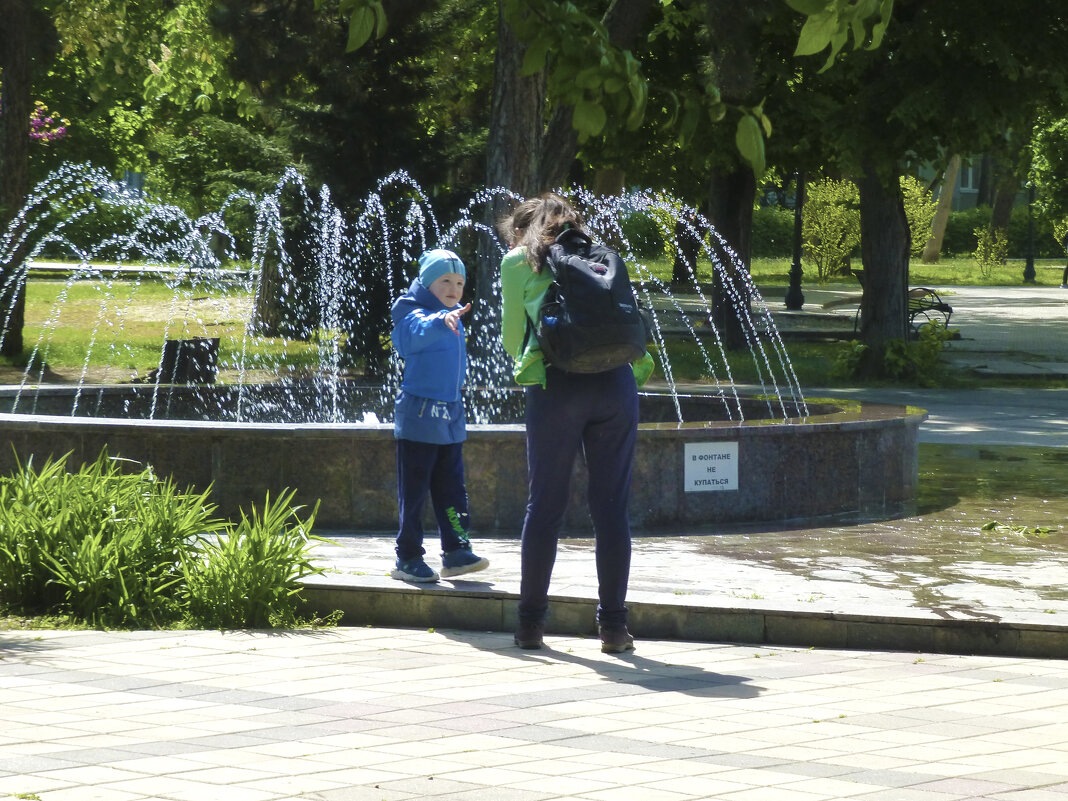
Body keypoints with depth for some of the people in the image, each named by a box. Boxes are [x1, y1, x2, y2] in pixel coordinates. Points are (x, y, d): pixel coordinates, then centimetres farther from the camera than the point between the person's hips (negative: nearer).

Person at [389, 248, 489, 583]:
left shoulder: (455, 321, 14)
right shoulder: (415, 314, -12)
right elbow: (420, 331, -38)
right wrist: (442, 321, -54)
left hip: (450, 420, 7)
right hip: (419, 416, -7)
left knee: (452, 488, 7)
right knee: (414, 490, -2)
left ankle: (456, 551, 11)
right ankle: (408, 558, 3)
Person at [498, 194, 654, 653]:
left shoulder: (518, 260, 14)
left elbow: (513, 338, 18)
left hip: (557, 385, -2)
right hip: (616, 381, 2)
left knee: (545, 505, 5)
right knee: (611, 506, 4)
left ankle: (531, 622, 10)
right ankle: (613, 624, 4)